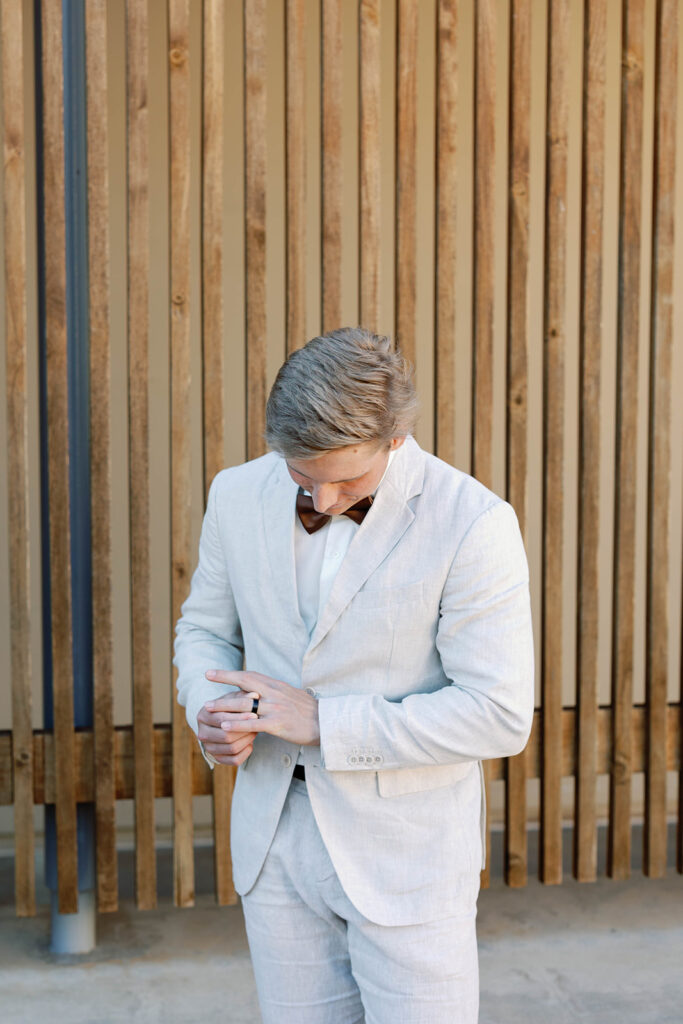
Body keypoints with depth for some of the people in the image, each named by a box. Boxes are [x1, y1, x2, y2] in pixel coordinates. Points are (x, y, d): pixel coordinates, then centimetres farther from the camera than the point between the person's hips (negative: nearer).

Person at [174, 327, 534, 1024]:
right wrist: (213, 715, -10)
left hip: (407, 852, -4)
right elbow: (207, 629, 12)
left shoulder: (472, 523, -19)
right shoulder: (240, 496, -4)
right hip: (276, 833, 5)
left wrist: (324, 723, -22)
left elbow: (497, 716, -18)